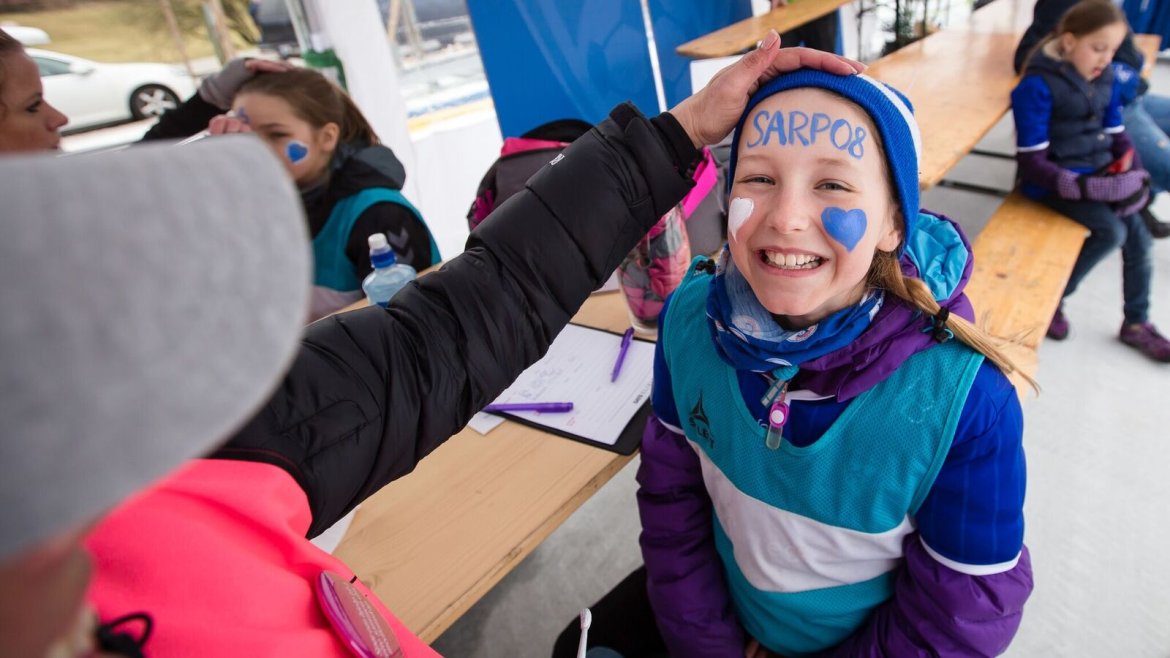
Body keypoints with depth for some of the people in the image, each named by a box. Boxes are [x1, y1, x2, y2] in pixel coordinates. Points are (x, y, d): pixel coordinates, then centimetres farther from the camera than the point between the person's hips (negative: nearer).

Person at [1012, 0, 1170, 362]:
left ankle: (1136, 323, 13)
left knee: (1138, 235, -8)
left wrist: (1134, 173, -5)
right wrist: (1084, 186, -27)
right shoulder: (1038, 85, -16)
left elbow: (1117, 134, 13)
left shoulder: (1106, 78, 4)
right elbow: (1031, 161, -18)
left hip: (1100, 173, 6)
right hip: (1055, 182, -6)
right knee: (1112, 231, -22)